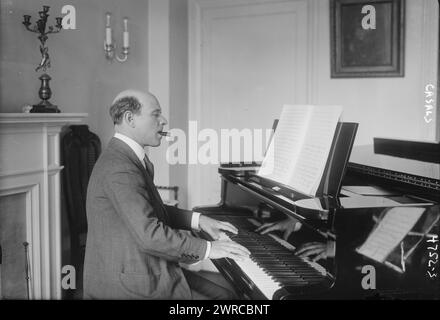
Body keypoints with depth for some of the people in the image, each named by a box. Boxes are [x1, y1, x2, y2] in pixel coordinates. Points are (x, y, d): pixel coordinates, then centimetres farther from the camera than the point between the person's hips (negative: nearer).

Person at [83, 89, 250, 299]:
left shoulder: (126, 158, 11)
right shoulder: (119, 169, -22)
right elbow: (149, 234, -27)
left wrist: (197, 220, 11)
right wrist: (207, 249, -20)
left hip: (145, 270, 10)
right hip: (127, 284, -10)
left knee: (224, 295, 7)